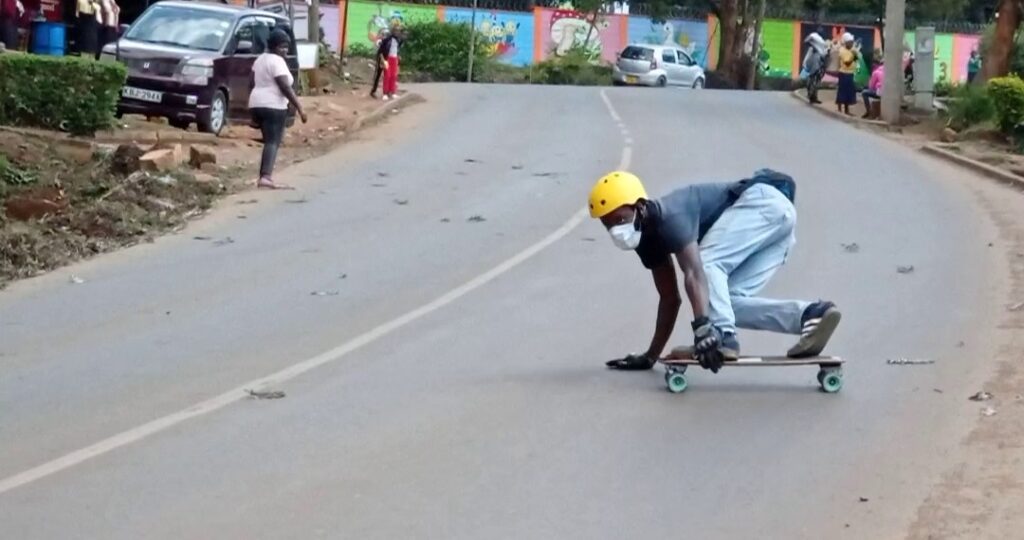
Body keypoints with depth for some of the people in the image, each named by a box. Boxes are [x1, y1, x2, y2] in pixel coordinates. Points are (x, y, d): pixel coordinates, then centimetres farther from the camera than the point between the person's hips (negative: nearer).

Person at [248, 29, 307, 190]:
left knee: (270, 141, 18)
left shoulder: (260, 59, 17)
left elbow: (254, 83, 20)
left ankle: (264, 176, 14)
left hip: (256, 104, 9)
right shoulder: (277, 61, -12)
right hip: (273, 106, -9)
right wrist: (299, 108, -18)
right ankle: (265, 177, -31)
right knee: (273, 142, -15)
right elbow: (285, 87, -19)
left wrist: (254, 113, 24)